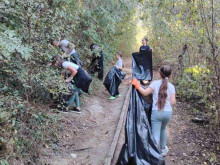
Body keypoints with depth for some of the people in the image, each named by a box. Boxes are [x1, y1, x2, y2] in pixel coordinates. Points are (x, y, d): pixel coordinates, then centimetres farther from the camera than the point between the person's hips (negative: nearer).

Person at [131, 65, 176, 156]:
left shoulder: (155, 83, -4)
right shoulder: (171, 86, 2)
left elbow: (145, 93, -12)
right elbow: (173, 102, -2)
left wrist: (137, 85, 1)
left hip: (156, 112, -3)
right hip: (168, 113, 3)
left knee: (156, 135, 1)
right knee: (163, 129, 29)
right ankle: (163, 149, 42)